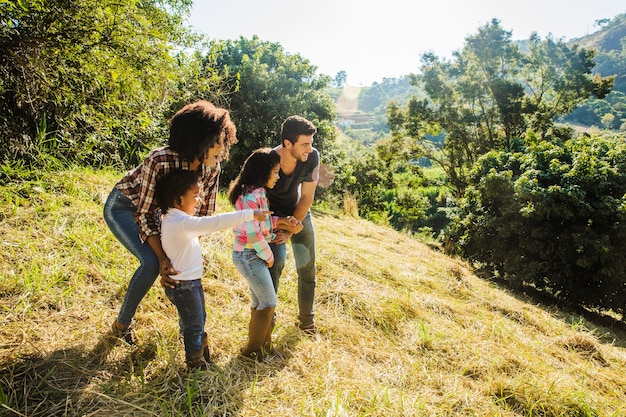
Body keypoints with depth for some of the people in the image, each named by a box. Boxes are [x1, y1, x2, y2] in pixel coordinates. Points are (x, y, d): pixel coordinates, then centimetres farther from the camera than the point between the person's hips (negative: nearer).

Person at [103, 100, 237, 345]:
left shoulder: (212, 167, -21)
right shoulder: (159, 161, -38)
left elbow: (204, 211, -9)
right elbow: (144, 214, -30)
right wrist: (162, 257, -35)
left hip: (158, 210, 6)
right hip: (124, 207, -6)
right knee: (151, 263, -21)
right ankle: (121, 324, 4)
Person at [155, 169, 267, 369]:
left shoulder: (172, 218, 4)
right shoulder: (181, 222, -28)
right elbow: (217, 222, -35)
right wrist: (250, 214, -33)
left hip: (191, 281, 10)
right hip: (183, 285, -10)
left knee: (198, 321, 24)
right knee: (194, 326, 7)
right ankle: (196, 364, 24)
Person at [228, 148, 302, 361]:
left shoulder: (257, 193, 7)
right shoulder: (250, 196, -23)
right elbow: (253, 234, -24)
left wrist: (281, 221, 0)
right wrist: (268, 256, -12)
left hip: (254, 255, 9)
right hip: (249, 255, -9)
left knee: (259, 302, 18)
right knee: (269, 303, 1)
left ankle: (263, 344, 33)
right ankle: (253, 350, 17)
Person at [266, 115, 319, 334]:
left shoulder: (312, 157, -26)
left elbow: (307, 197, -16)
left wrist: (290, 232, -19)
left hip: (300, 212, 3)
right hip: (274, 214, -3)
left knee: (307, 267, 8)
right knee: (275, 263, -17)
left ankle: (306, 320, 28)